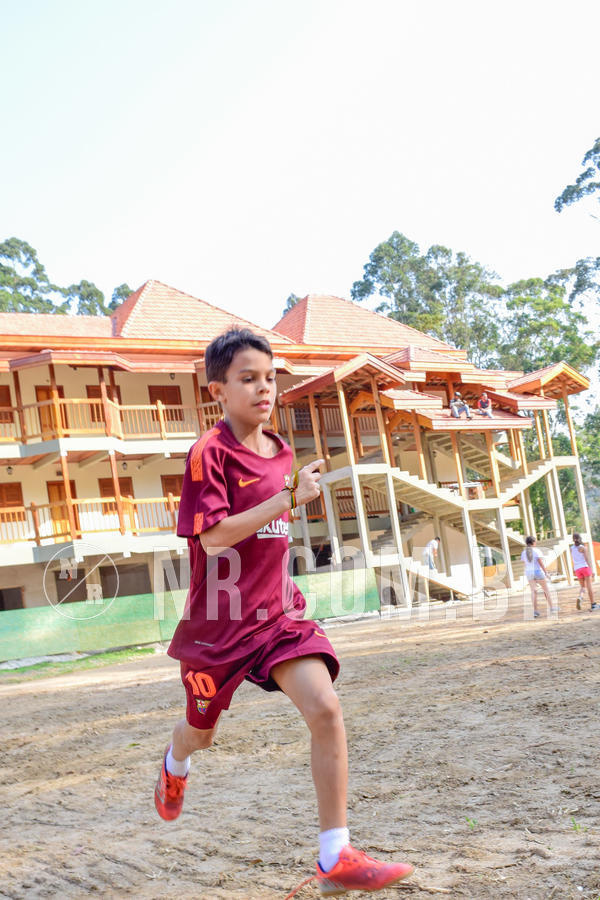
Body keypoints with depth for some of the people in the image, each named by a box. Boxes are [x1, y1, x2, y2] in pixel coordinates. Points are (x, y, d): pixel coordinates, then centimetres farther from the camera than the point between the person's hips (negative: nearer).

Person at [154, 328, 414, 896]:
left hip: (277, 613, 4)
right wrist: (289, 498, -27)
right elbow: (212, 535, -24)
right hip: (219, 621, -4)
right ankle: (175, 765, 58)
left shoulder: (281, 453, 7)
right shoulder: (208, 453, -14)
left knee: (325, 708, -18)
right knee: (202, 730, 17)